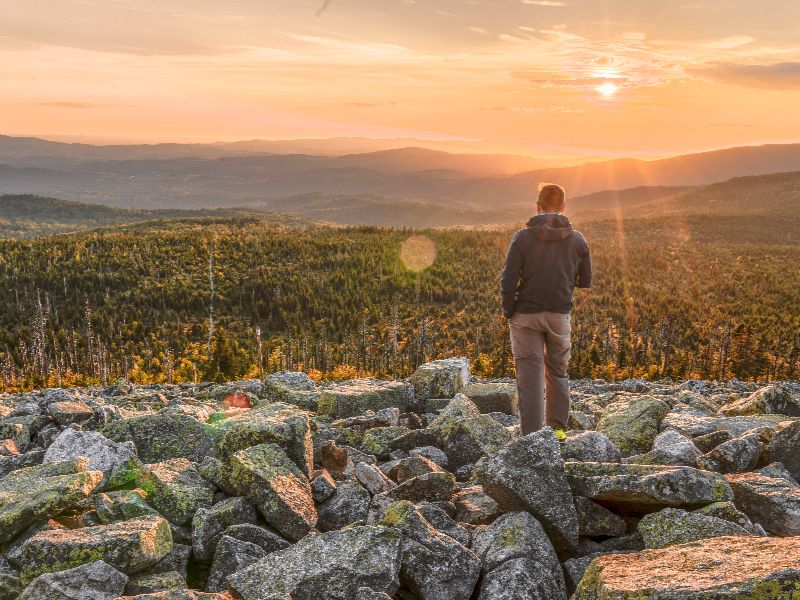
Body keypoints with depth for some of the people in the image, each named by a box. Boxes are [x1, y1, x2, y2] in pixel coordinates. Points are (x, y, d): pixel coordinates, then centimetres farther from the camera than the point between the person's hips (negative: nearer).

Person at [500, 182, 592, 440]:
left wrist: (508, 312, 0)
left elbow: (508, 282, -14)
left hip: (527, 315, -3)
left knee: (530, 375, 2)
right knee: (558, 372, 19)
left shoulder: (523, 237, -10)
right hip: (560, 314, 3)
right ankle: (558, 428, 26)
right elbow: (585, 282, 5)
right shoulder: (577, 240, -2)